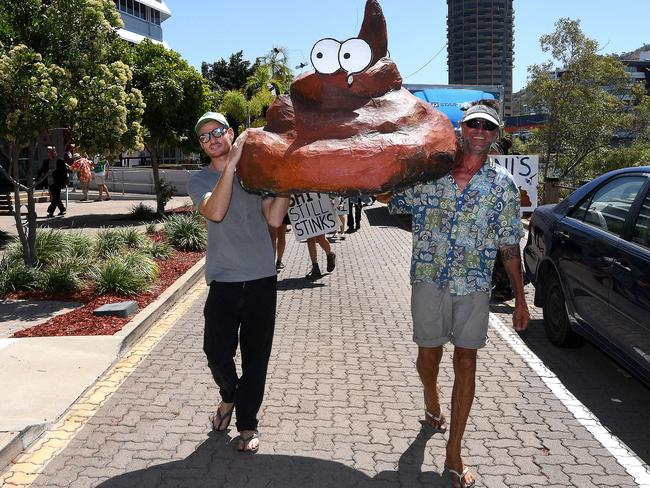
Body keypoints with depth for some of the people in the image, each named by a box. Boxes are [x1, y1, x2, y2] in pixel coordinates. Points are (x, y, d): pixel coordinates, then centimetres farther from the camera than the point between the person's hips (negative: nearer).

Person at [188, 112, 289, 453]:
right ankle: (229, 396, 32)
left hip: (262, 280, 1)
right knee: (217, 352, -2)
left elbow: (274, 218, -5)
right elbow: (215, 211, -19)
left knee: (256, 356, 6)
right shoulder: (200, 180, 4)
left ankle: (247, 424, 22)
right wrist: (232, 162, -22)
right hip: (223, 281, -1)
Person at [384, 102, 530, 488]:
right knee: (429, 355, 11)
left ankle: (454, 454, 11)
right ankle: (433, 406, 46)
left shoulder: (503, 184, 1)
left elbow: (510, 246, 3)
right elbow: (392, 202, 12)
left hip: (474, 285, 0)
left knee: (466, 362, 0)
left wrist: (520, 299, 2)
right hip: (429, 278, 0)